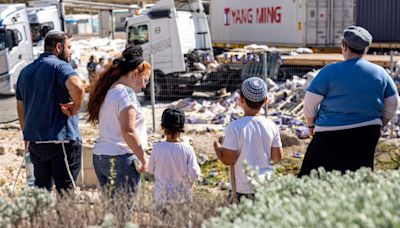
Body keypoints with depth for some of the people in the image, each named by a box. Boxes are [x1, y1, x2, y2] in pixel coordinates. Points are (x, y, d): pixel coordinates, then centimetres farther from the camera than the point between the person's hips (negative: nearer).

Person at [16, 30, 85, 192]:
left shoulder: (26, 71, 14)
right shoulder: (59, 66, -10)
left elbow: (20, 107, 20)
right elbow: (77, 86, -32)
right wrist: (75, 106, -14)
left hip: (34, 141, 7)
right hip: (61, 141, -7)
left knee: (41, 187, 17)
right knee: (65, 190, 0)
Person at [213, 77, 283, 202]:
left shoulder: (234, 127, -15)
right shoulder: (271, 126, -2)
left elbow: (227, 160, -12)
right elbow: (277, 157, 4)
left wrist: (216, 146, 5)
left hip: (242, 188, -4)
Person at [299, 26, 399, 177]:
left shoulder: (331, 71, -10)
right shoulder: (380, 73, 3)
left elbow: (310, 103, -6)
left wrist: (311, 125, 10)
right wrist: (378, 127, 24)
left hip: (331, 136, -4)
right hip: (368, 136, 4)